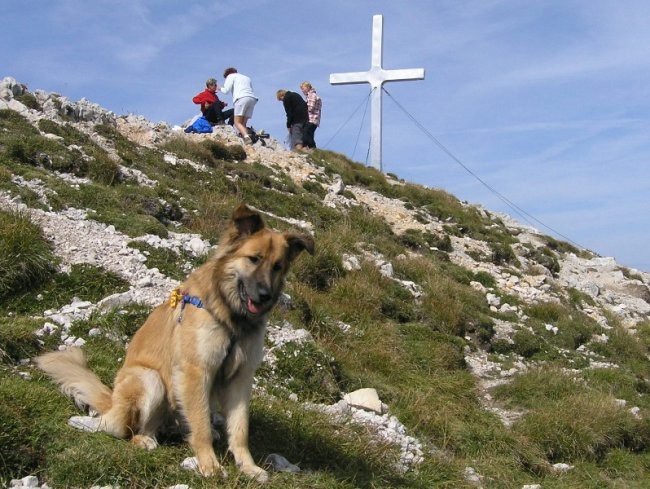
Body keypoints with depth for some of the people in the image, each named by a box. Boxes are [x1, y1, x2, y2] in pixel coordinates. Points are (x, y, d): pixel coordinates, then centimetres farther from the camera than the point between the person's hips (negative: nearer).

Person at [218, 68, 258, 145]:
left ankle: (247, 137, -33)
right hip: (252, 99, 6)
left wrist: (220, 89, 25)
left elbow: (226, 90, 5)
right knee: (243, 123, 7)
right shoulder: (246, 78, 35)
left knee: (237, 122, -10)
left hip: (241, 98, -6)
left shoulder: (231, 76, 17)